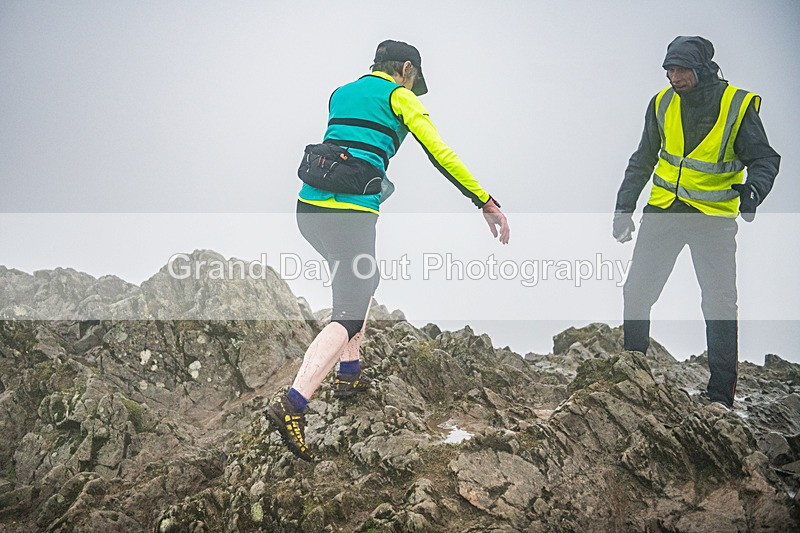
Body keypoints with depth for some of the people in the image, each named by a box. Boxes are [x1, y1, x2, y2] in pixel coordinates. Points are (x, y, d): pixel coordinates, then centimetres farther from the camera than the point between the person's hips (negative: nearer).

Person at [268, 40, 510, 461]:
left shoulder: (340, 93, 22)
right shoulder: (399, 96, 4)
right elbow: (441, 156, -4)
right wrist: (487, 203, -2)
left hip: (309, 207, 8)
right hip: (350, 214, -8)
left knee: (364, 281, 29)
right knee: (349, 318, -8)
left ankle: (349, 374, 29)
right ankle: (292, 406, -24)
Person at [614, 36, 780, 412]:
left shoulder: (737, 105, -11)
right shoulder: (662, 103, 0)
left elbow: (764, 158, -7)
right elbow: (643, 159, 11)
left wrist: (753, 190, -28)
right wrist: (624, 206, 7)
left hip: (714, 218, -3)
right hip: (663, 211, 3)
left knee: (720, 304, -5)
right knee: (636, 293, 3)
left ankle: (720, 393, 5)